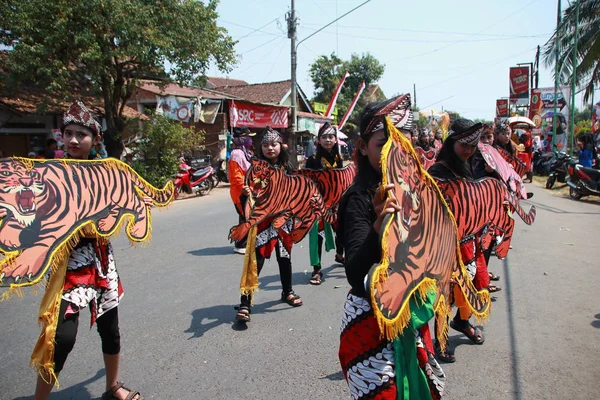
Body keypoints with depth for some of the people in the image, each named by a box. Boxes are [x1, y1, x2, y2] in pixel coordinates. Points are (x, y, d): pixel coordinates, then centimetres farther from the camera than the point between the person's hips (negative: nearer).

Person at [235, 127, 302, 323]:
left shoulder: (287, 168, 5)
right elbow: (249, 196, -10)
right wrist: (246, 193, -32)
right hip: (262, 221, -4)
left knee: (285, 257, 18)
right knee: (255, 261, -7)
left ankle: (287, 291, 39)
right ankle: (245, 303, 0)